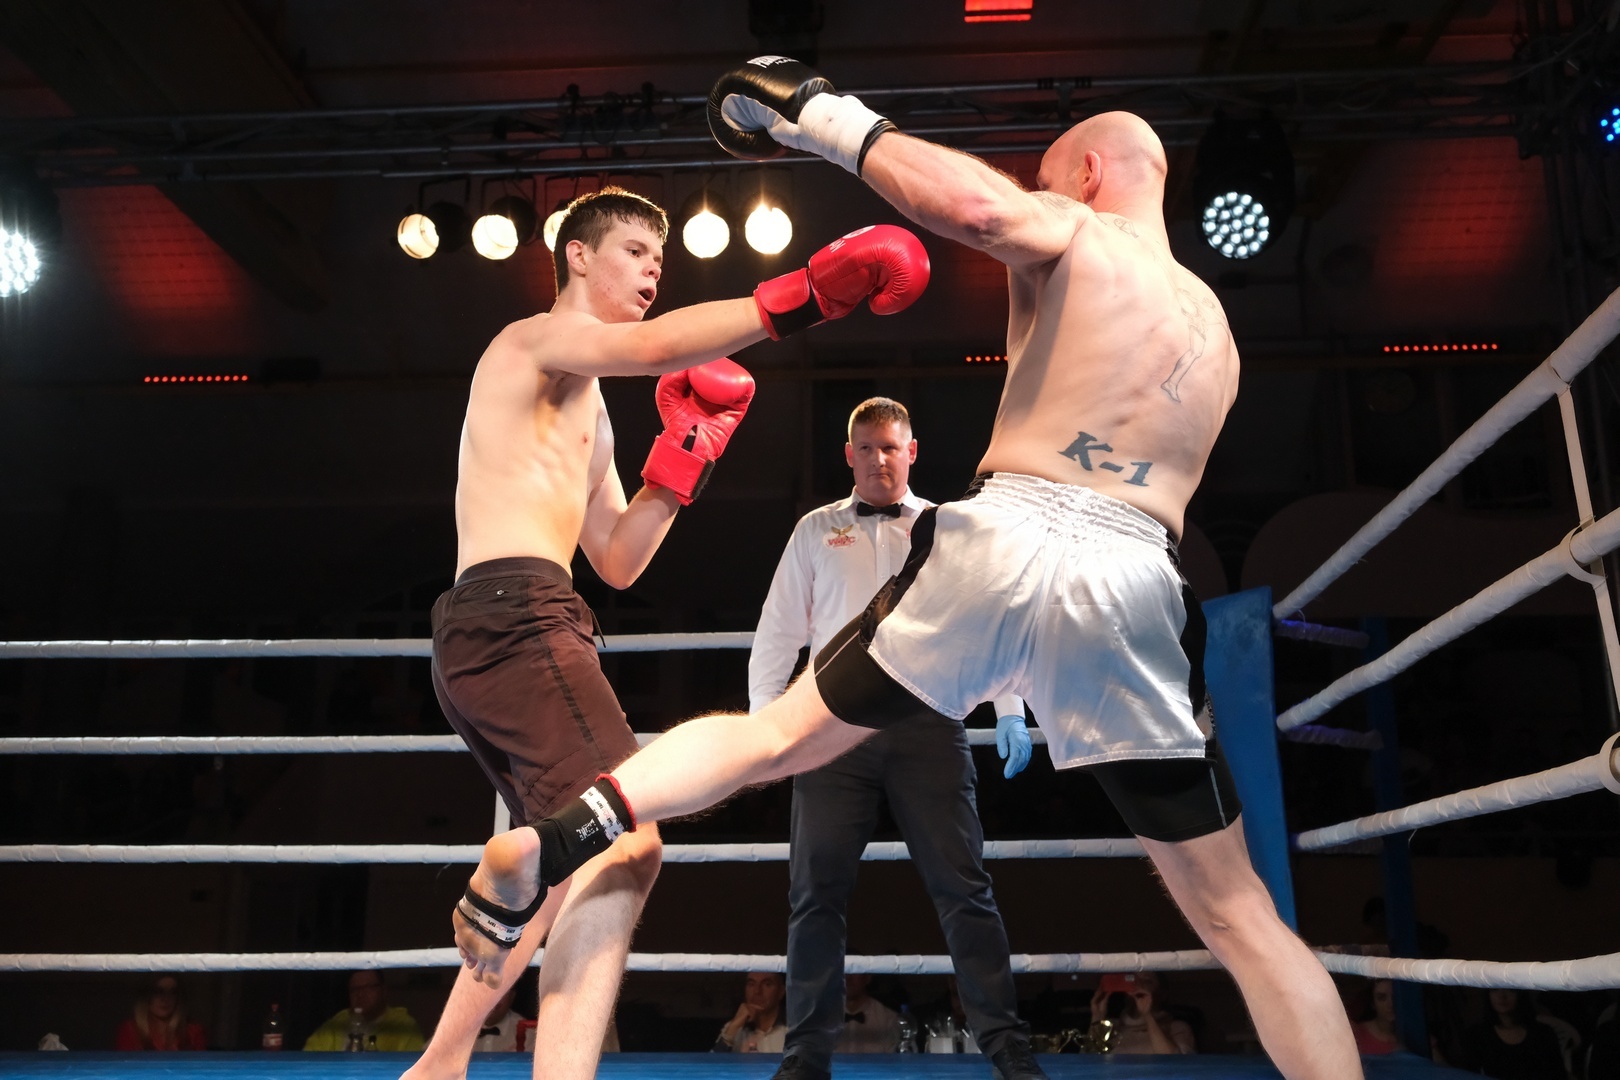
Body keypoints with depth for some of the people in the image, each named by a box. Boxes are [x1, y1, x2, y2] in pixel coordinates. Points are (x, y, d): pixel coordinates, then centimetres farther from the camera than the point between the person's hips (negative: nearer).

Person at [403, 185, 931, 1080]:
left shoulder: (586, 409, 29)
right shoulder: (537, 339, 1)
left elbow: (617, 563, 22)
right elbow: (655, 347, -22)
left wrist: (686, 449, 15)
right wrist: (805, 295, -29)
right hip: (513, 614, -10)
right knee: (626, 848, -23)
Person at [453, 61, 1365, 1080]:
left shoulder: (1076, 236, 10)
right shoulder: (1215, 326, 27)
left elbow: (976, 204, -13)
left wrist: (832, 122, -1)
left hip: (999, 541, -3)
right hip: (1134, 586, 3)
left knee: (777, 736, 14)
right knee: (1239, 916, 12)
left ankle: (567, 834, -3)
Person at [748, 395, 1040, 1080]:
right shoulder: (816, 530, 13)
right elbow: (777, 630, 12)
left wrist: (1009, 710, -2)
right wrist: (762, 719, 4)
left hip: (927, 723, -1)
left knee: (962, 885, 0)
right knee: (816, 892, 3)